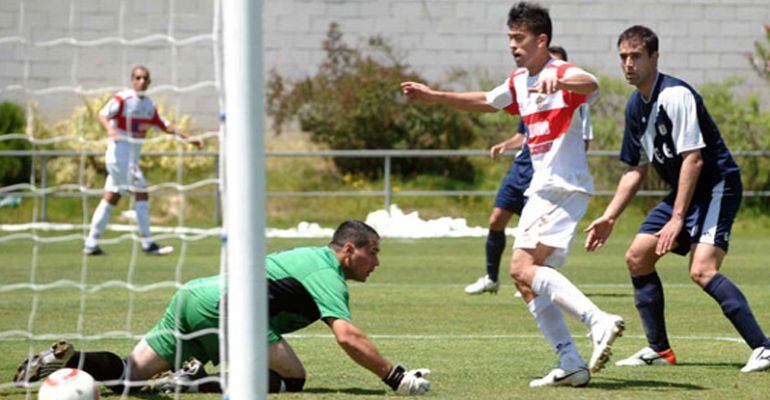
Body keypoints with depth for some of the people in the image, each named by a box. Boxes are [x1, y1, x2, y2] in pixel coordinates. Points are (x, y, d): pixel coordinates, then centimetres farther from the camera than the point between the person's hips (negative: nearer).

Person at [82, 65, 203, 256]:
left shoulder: (149, 105, 13)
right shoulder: (122, 98, -11)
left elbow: (164, 125, 21)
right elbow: (103, 114, -24)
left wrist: (187, 138, 16)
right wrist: (110, 128, -44)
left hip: (133, 157, 8)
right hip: (120, 152, -8)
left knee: (111, 198, 9)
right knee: (141, 194, -11)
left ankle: (91, 244, 13)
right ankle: (147, 243, -7)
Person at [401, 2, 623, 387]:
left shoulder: (562, 74, -11)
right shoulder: (519, 82, 17)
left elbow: (591, 85, -34)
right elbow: (485, 102, 36)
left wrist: (558, 81, -54)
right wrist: (434, 97, 34)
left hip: (564, 188, -10)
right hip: (541, 189, 10)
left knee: (523, 268, -22)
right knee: (526, 277, 5)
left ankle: (599, 321, -29)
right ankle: (571, 364, 2)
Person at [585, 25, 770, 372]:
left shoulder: (676, 95, -20)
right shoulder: (636, 106, 9)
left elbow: (693, 159, -24)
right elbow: (636, 171, 18)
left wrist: (677, 219, -25)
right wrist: (609, 217, 13)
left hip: (717, 186, -10)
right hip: (682, 192, 10)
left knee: (702, 269, -26)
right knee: (637, 257, 9)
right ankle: (659, 350, 18)